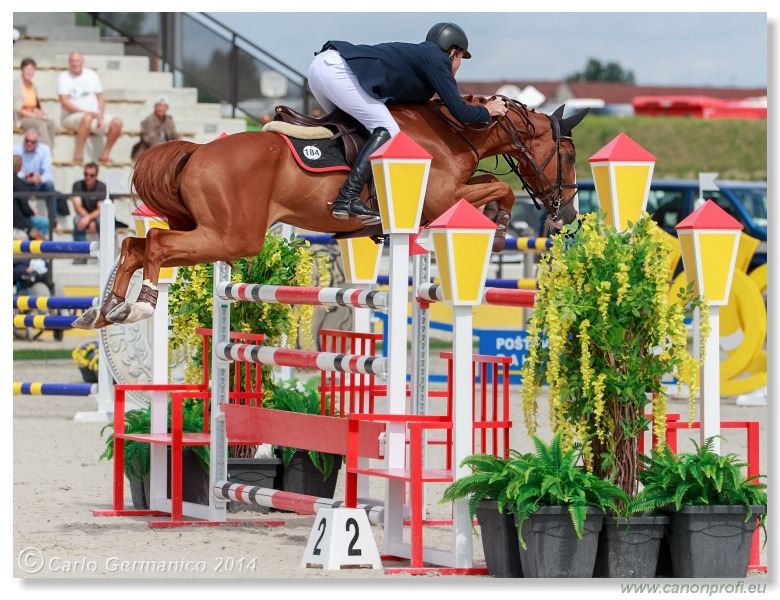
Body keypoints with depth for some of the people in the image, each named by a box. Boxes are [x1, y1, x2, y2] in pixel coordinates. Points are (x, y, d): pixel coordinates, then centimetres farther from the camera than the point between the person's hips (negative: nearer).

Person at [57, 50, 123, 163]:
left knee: (117, 122, -19)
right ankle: (78, 155, -38)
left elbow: (100, 97, 13)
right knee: (87, 119, -41)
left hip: (94, 115, 5)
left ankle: (105, 154, -9)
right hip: (71, 117, -5)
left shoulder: (92, 75, 13)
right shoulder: (64, 78, -2)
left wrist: (100, 115, -6)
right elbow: (65, 103, -11)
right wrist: (86, 112, -21)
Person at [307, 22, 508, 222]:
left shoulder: (417, 53, 29)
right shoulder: (436, 59, 3)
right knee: (388, 131, -10)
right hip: (337, 70, -10)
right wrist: (486, 112, 18)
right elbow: (460, 113, -1)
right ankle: (347, 199, -22)